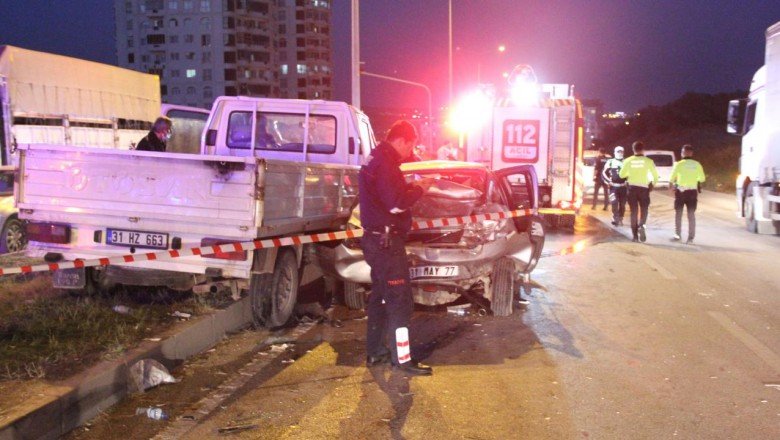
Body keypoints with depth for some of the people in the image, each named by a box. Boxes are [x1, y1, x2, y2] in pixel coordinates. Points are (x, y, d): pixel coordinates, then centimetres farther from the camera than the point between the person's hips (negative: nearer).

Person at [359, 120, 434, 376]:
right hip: (386, 241, -11)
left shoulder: (377, 160, 16)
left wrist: (411, 187, 8)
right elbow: (396, 203, -24)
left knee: (380, 297, 17)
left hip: (377, 239, 11)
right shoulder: (385, 163, -17)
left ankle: (375, 352, 24)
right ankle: (402, 359, -3)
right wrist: (419, 189, -10)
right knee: (400, 302, -7)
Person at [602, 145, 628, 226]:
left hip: (623, 187, 2)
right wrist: (609, 182, -6)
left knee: (622, 204, 5)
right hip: (613, 186, -2)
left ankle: (620, 219, 18)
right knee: (614, 203, -13)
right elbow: (604, 173, 4)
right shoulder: (610, 162, 2)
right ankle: (615, 219, -6)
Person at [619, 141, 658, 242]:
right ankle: (641, 226, -22)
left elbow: (621, 174, 5)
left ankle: (635, 235, 8)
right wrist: (653, 184, 15)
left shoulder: (628, 161, -1)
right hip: (644, 188, -1)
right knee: (643, 210, 8)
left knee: (634, 212, 9)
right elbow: (655, 175, -3)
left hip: (632, 188, 1)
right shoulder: (648, 161, -4)